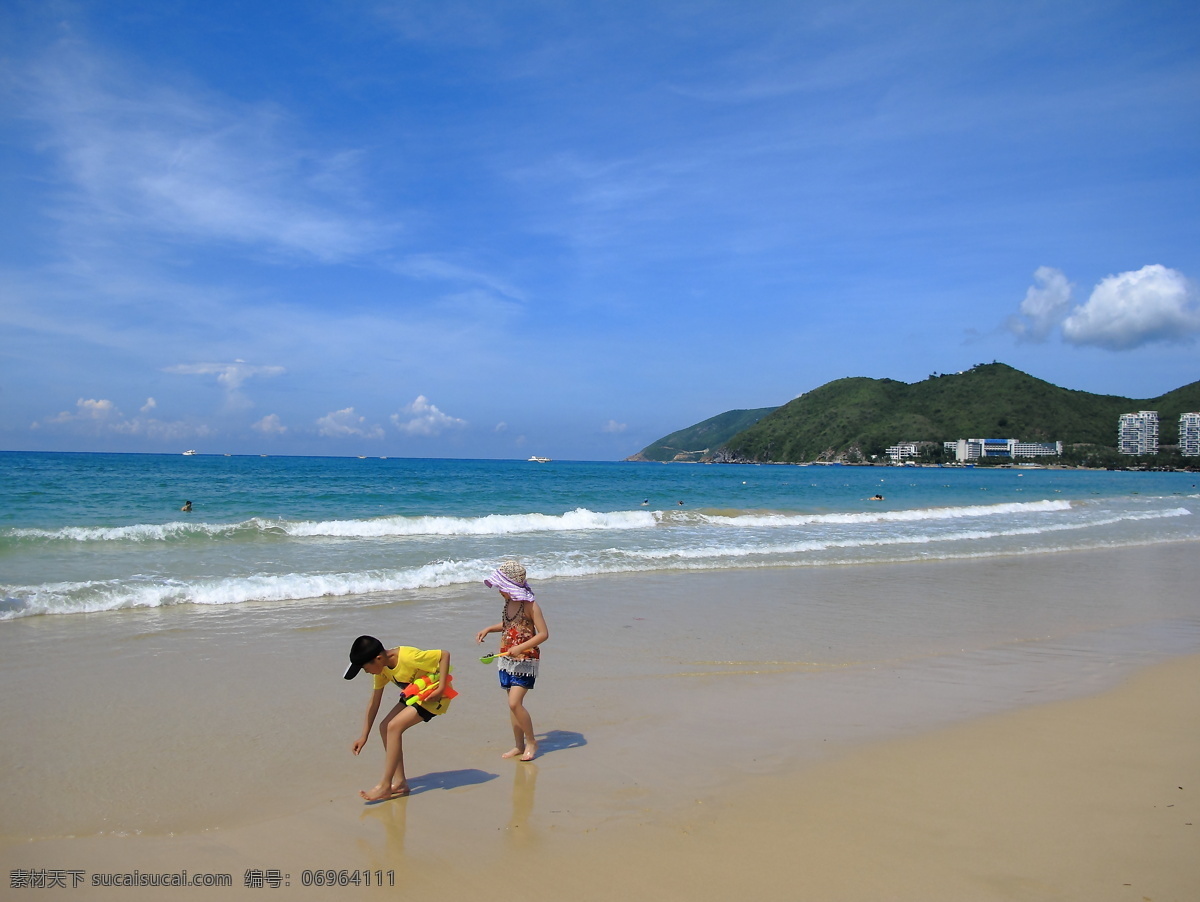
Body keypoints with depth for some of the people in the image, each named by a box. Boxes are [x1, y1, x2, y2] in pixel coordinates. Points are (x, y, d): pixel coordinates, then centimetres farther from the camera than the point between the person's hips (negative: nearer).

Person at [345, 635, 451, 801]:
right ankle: (400, 782, 8)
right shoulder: (382, 667, -6)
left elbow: (444, 654, -28)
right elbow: (374, 702, 1)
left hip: (433, 695, -9)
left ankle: (385, 786, -11)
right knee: (385, 727, 0)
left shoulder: (408, 657, -33)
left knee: (394, 727, -19)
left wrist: (441, 688, -29)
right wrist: (364, 736, 1)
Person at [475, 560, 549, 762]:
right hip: (507, 659, 8)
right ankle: (519, 745, 22)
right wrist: (488, 629, 10)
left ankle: (531, 741, 6)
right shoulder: (509, 602, 5)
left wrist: (521, 648, -26)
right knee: (513, 703, 11)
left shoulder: (529, 605, -17)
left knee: (515, 703, -13)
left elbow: (543, 634, -18)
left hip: (525, 660, -7)